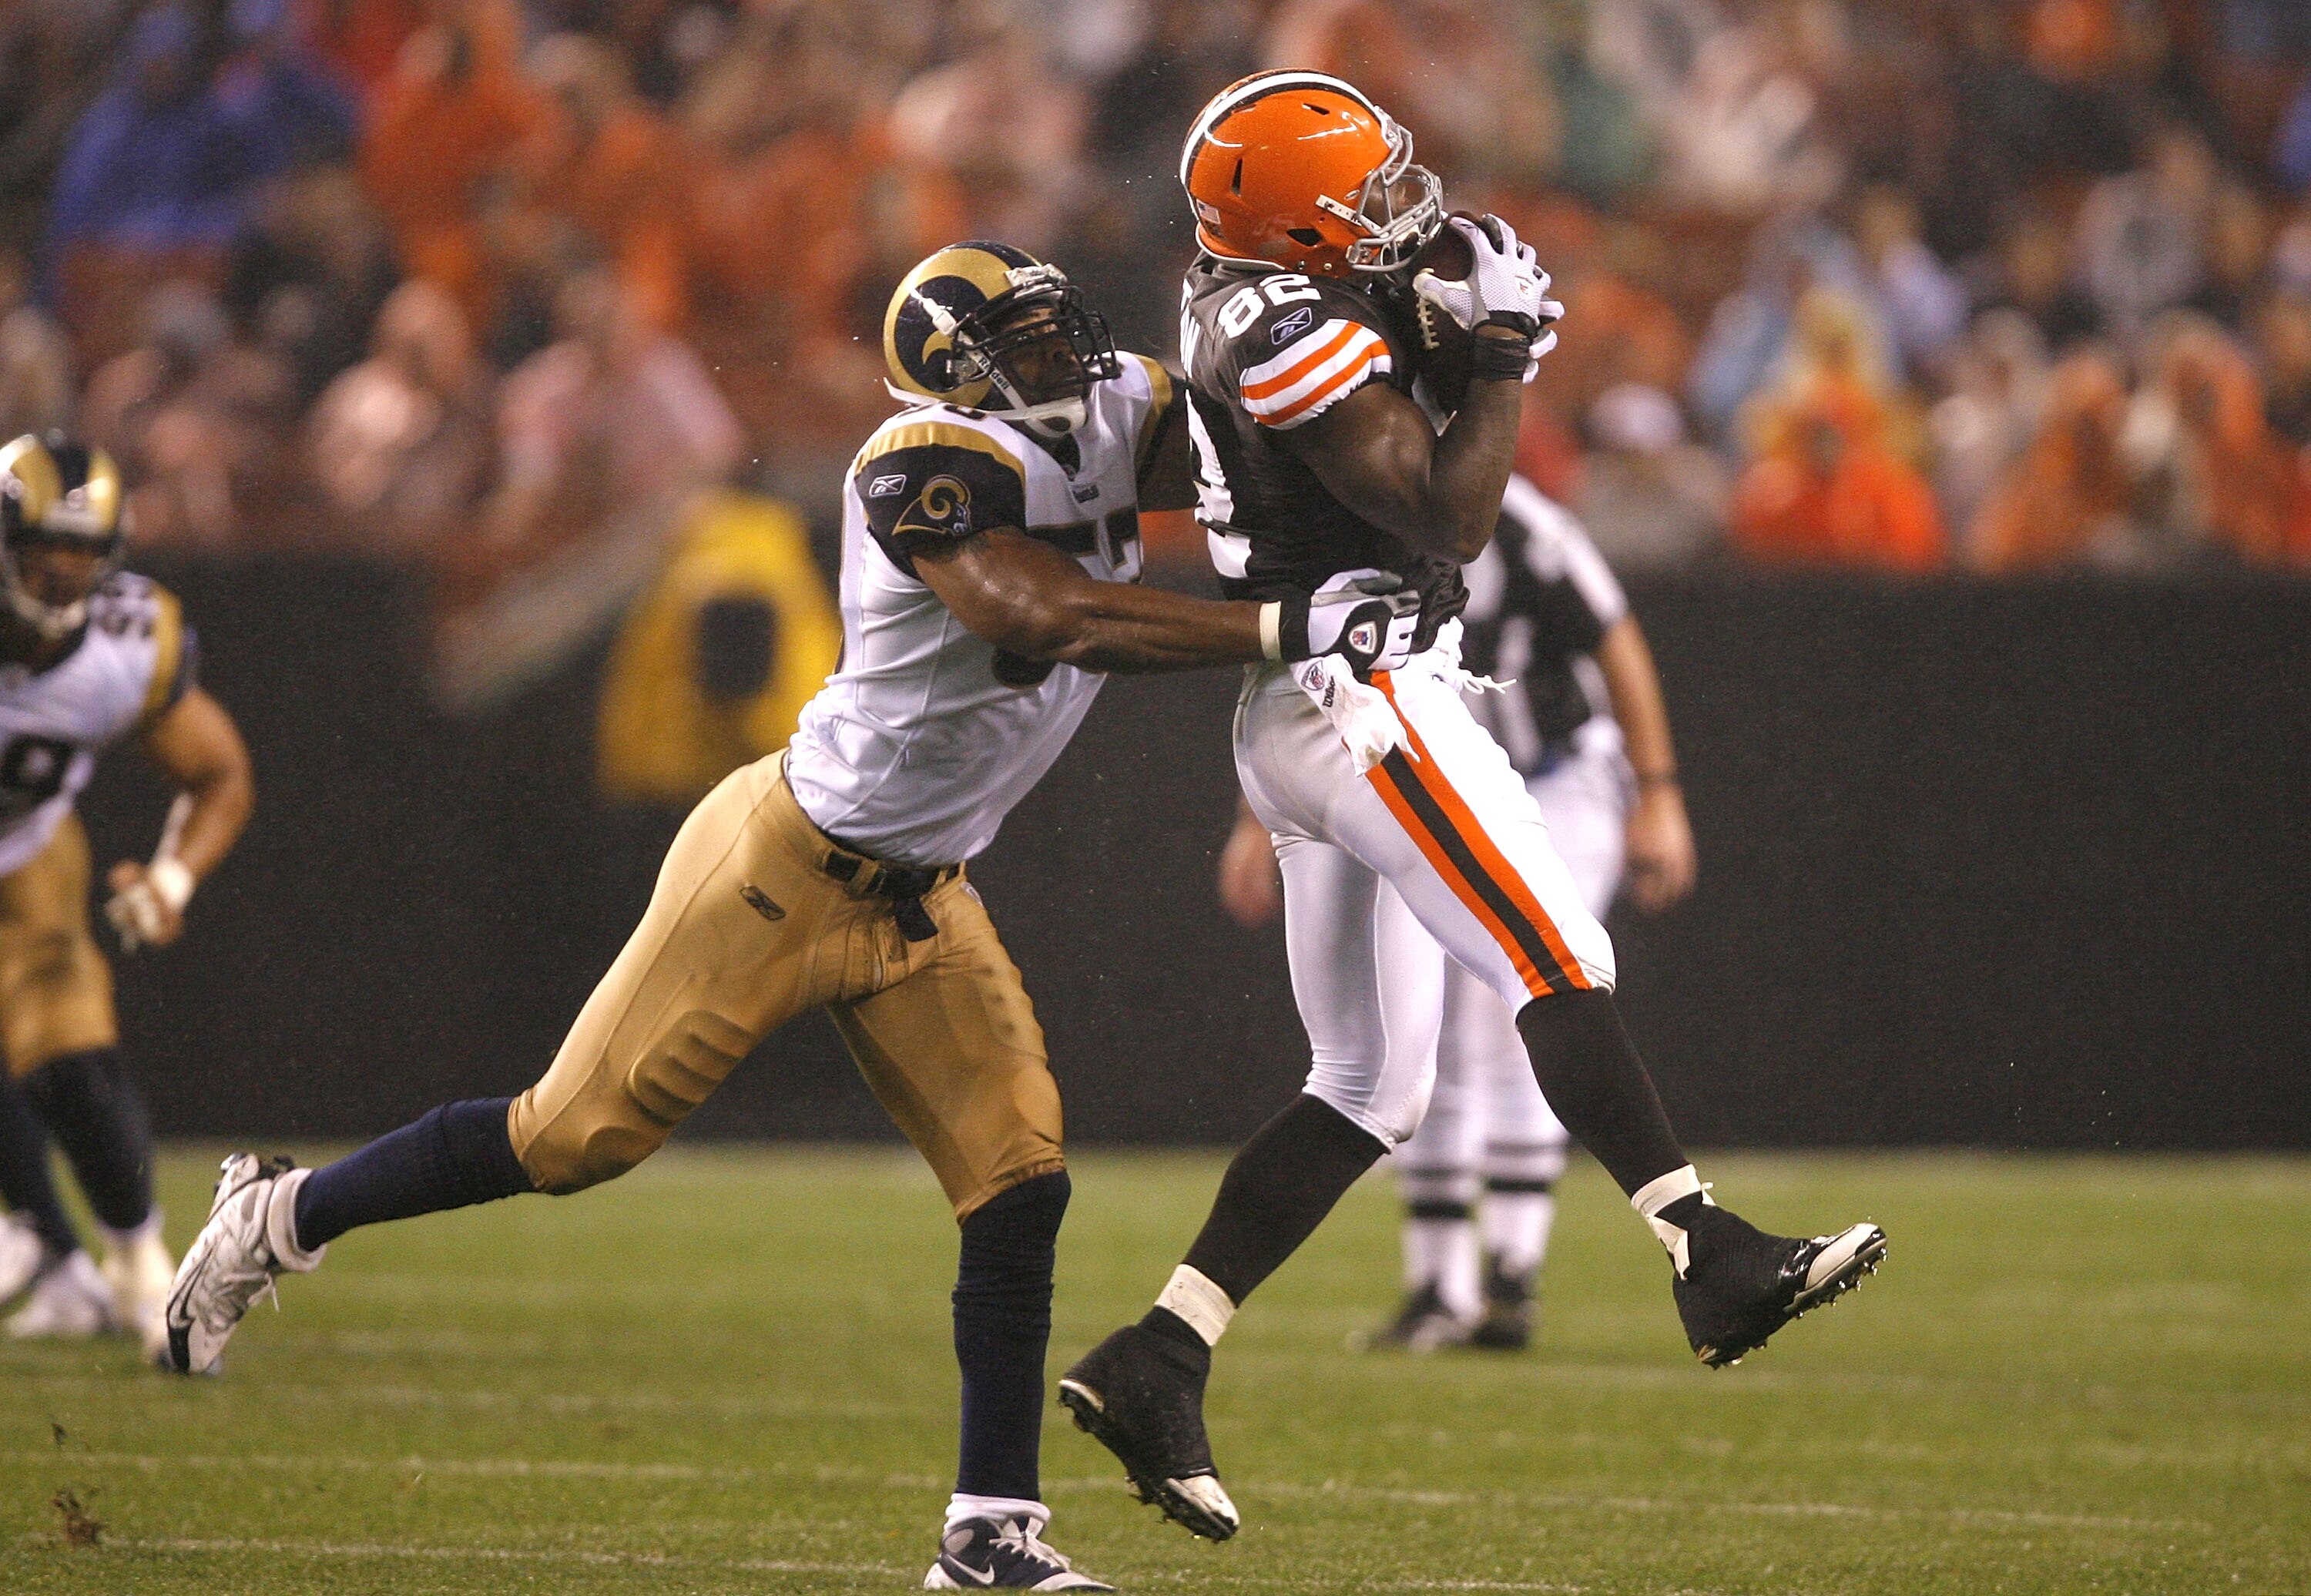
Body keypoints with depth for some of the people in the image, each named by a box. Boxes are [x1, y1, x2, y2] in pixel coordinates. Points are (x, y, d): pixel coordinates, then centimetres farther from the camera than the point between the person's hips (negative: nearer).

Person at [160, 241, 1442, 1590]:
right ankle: (283, 1215, 23)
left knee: (1022, 1188, -5)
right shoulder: (933, 468, -25)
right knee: (572, 1141, 2)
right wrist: (1288, 630, -39)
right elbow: (1046, 621, -37)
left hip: (919, 899, 7)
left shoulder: (1120, 427, 0)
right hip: (784, 870, -7)